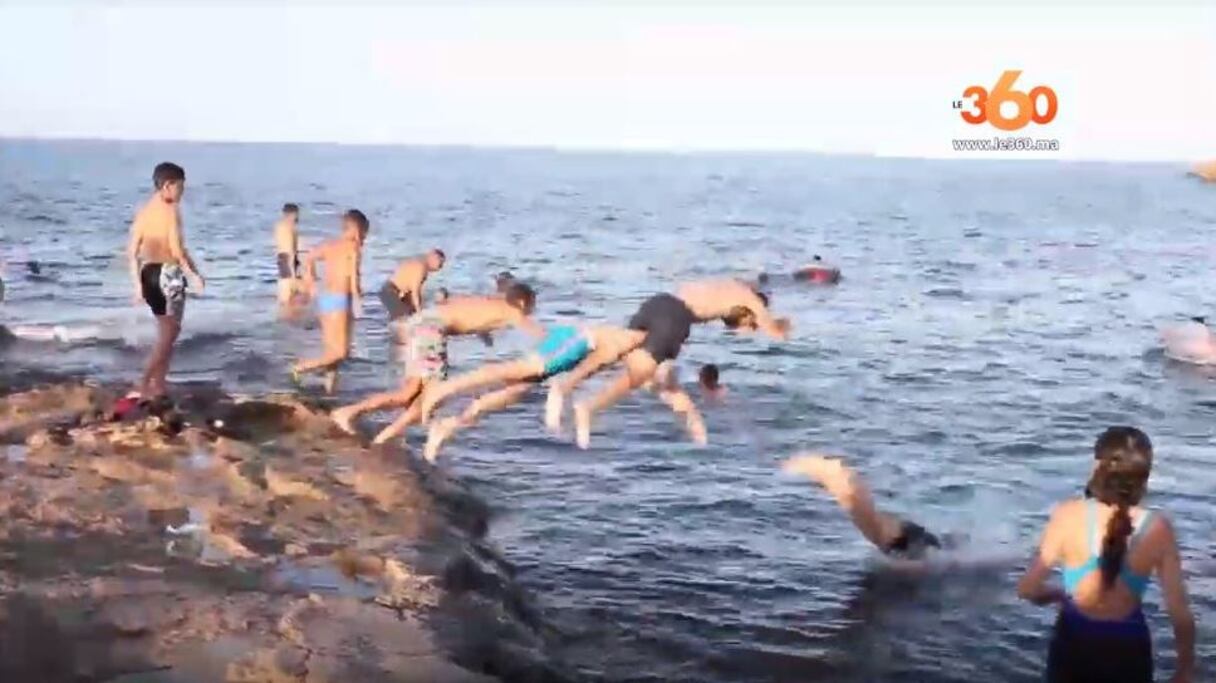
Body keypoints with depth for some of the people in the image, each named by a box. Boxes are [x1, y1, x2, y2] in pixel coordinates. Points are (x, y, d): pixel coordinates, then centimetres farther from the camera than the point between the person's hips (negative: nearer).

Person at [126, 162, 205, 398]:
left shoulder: (143, 211, 11)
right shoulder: (171, 209, -10)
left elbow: (132, 251, 10)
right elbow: (177, 249, -19)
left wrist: (137, 283, 15)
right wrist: (194, 275, -9)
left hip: (148, 273, 8)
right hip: (168, 273, -8)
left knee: (165, 333, 18)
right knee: (169, 334, -2)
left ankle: (159, 386, 18)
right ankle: (144, 384, -11)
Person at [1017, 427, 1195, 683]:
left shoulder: (1069, 515, -14)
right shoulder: (1157, 528, -12)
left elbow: (1028, 589, -10)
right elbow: (1179, 611, -8)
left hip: (1074, 645, 0)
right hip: (1127, 649, 0)